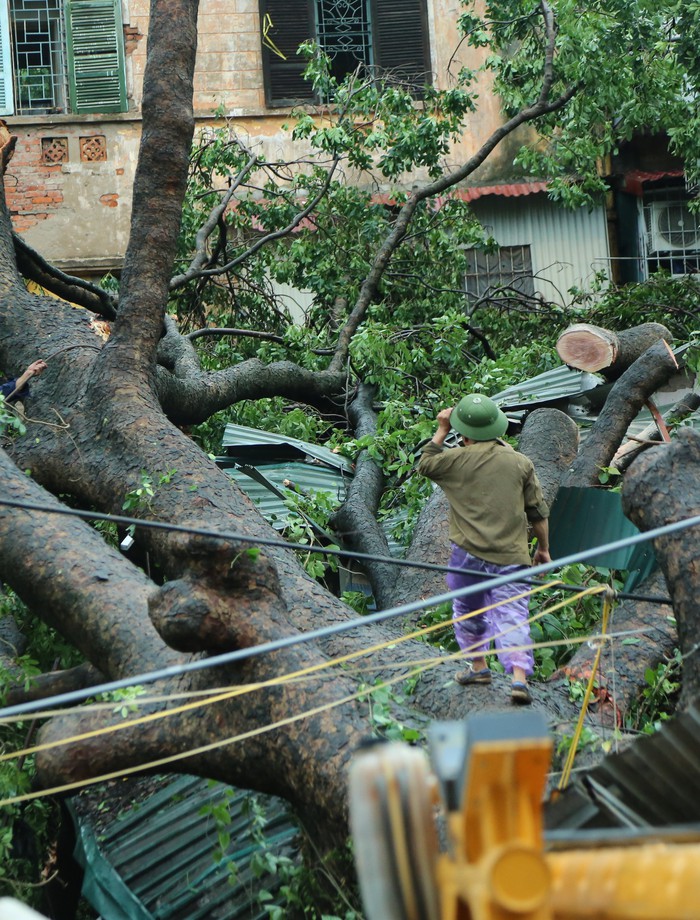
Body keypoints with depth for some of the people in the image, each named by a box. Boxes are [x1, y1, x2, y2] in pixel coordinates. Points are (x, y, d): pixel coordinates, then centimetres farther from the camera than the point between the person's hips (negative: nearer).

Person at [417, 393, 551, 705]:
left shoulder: (457, 460, -4)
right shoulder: (521, 463, 3)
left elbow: (425, 464, 16)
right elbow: (538, 512, 6)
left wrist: (441, 431, 18)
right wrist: (543, 548, 17)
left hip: (469, 554, -1)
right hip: (511, 556, 1)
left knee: (468, 611, 20)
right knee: (512, 615, -2)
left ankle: (479, 666, 31)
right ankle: (519, 677, -16)